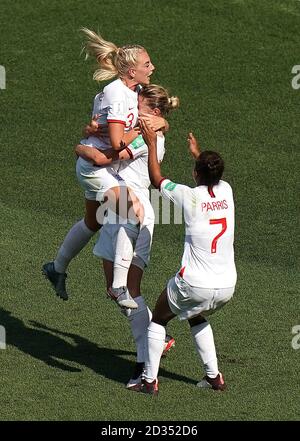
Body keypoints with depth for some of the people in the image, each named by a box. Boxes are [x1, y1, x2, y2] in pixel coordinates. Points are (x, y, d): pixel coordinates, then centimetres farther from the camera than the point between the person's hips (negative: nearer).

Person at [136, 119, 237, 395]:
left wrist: (152, 145, 15)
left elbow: (157, 180, 6)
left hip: (194, 285, -5)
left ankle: (150, 380, 14)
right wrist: (197, 152, 42)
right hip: (227, 287, 5)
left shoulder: (190, 197, -13)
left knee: (159, 319, 18)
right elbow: (214, 177, 28)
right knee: (197, 319, 33)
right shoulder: (226, 192, 0)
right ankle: (214, 376, 28)